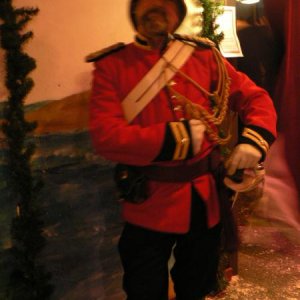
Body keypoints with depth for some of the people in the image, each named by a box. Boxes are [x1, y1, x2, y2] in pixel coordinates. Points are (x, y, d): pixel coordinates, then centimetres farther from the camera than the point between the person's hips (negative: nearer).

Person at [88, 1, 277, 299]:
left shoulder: (205, 56, 0)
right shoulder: (111, 65, -8)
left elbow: (255, 97, 4)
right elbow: (105, 136, -17)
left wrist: (254, 139, -16)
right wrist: (177, 137, -22)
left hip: (205, 199, 3)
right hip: (150, 205, -3)